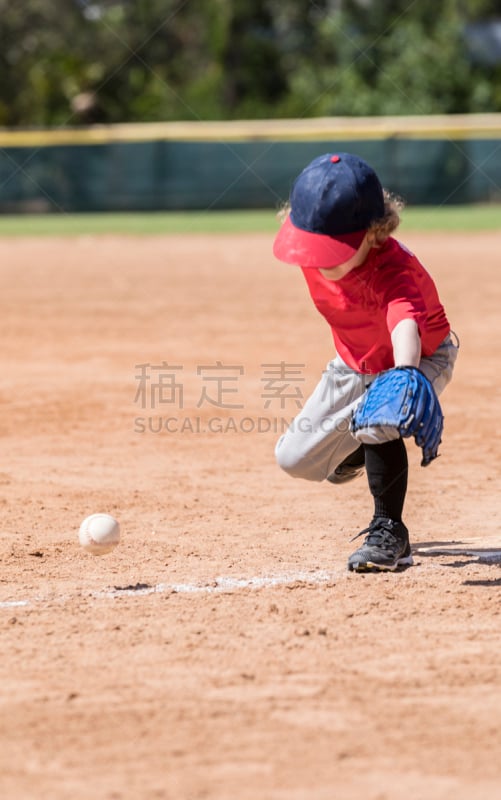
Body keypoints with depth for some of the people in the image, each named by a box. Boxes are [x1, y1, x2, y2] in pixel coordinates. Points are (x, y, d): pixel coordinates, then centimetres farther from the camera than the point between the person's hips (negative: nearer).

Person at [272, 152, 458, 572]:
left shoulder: (395, 270, -41)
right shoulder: (315, 254, -24)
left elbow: (406, 325, -62)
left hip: (423, 357, -6)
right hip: (355, 364, 6)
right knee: (296, 459, 3)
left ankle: (390, 534, -17)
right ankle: (355, 447, 39)